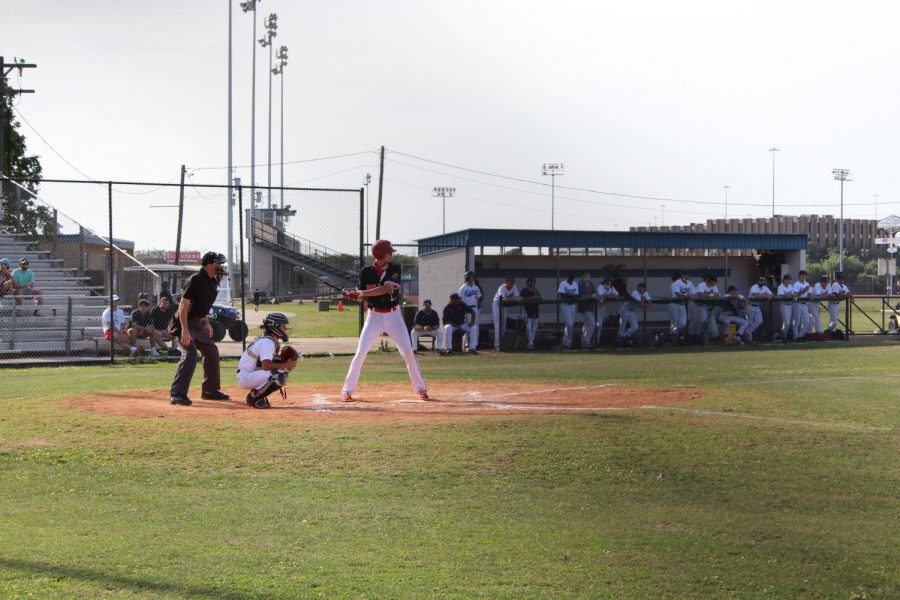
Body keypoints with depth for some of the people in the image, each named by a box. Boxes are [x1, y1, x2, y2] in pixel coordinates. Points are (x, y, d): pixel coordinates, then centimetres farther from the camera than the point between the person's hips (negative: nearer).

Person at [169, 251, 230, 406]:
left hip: (198, 324, 10)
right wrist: (185, 330, -32)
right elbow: (184, 305, -26)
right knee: (190, 354, -24)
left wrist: (206, 323, 22)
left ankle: (210, 390, 30)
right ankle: (177, 394, -24)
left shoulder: (212, 282, 8)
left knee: (212, 352, 17)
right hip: (185, 324, -10)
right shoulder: (196, 280, -21)